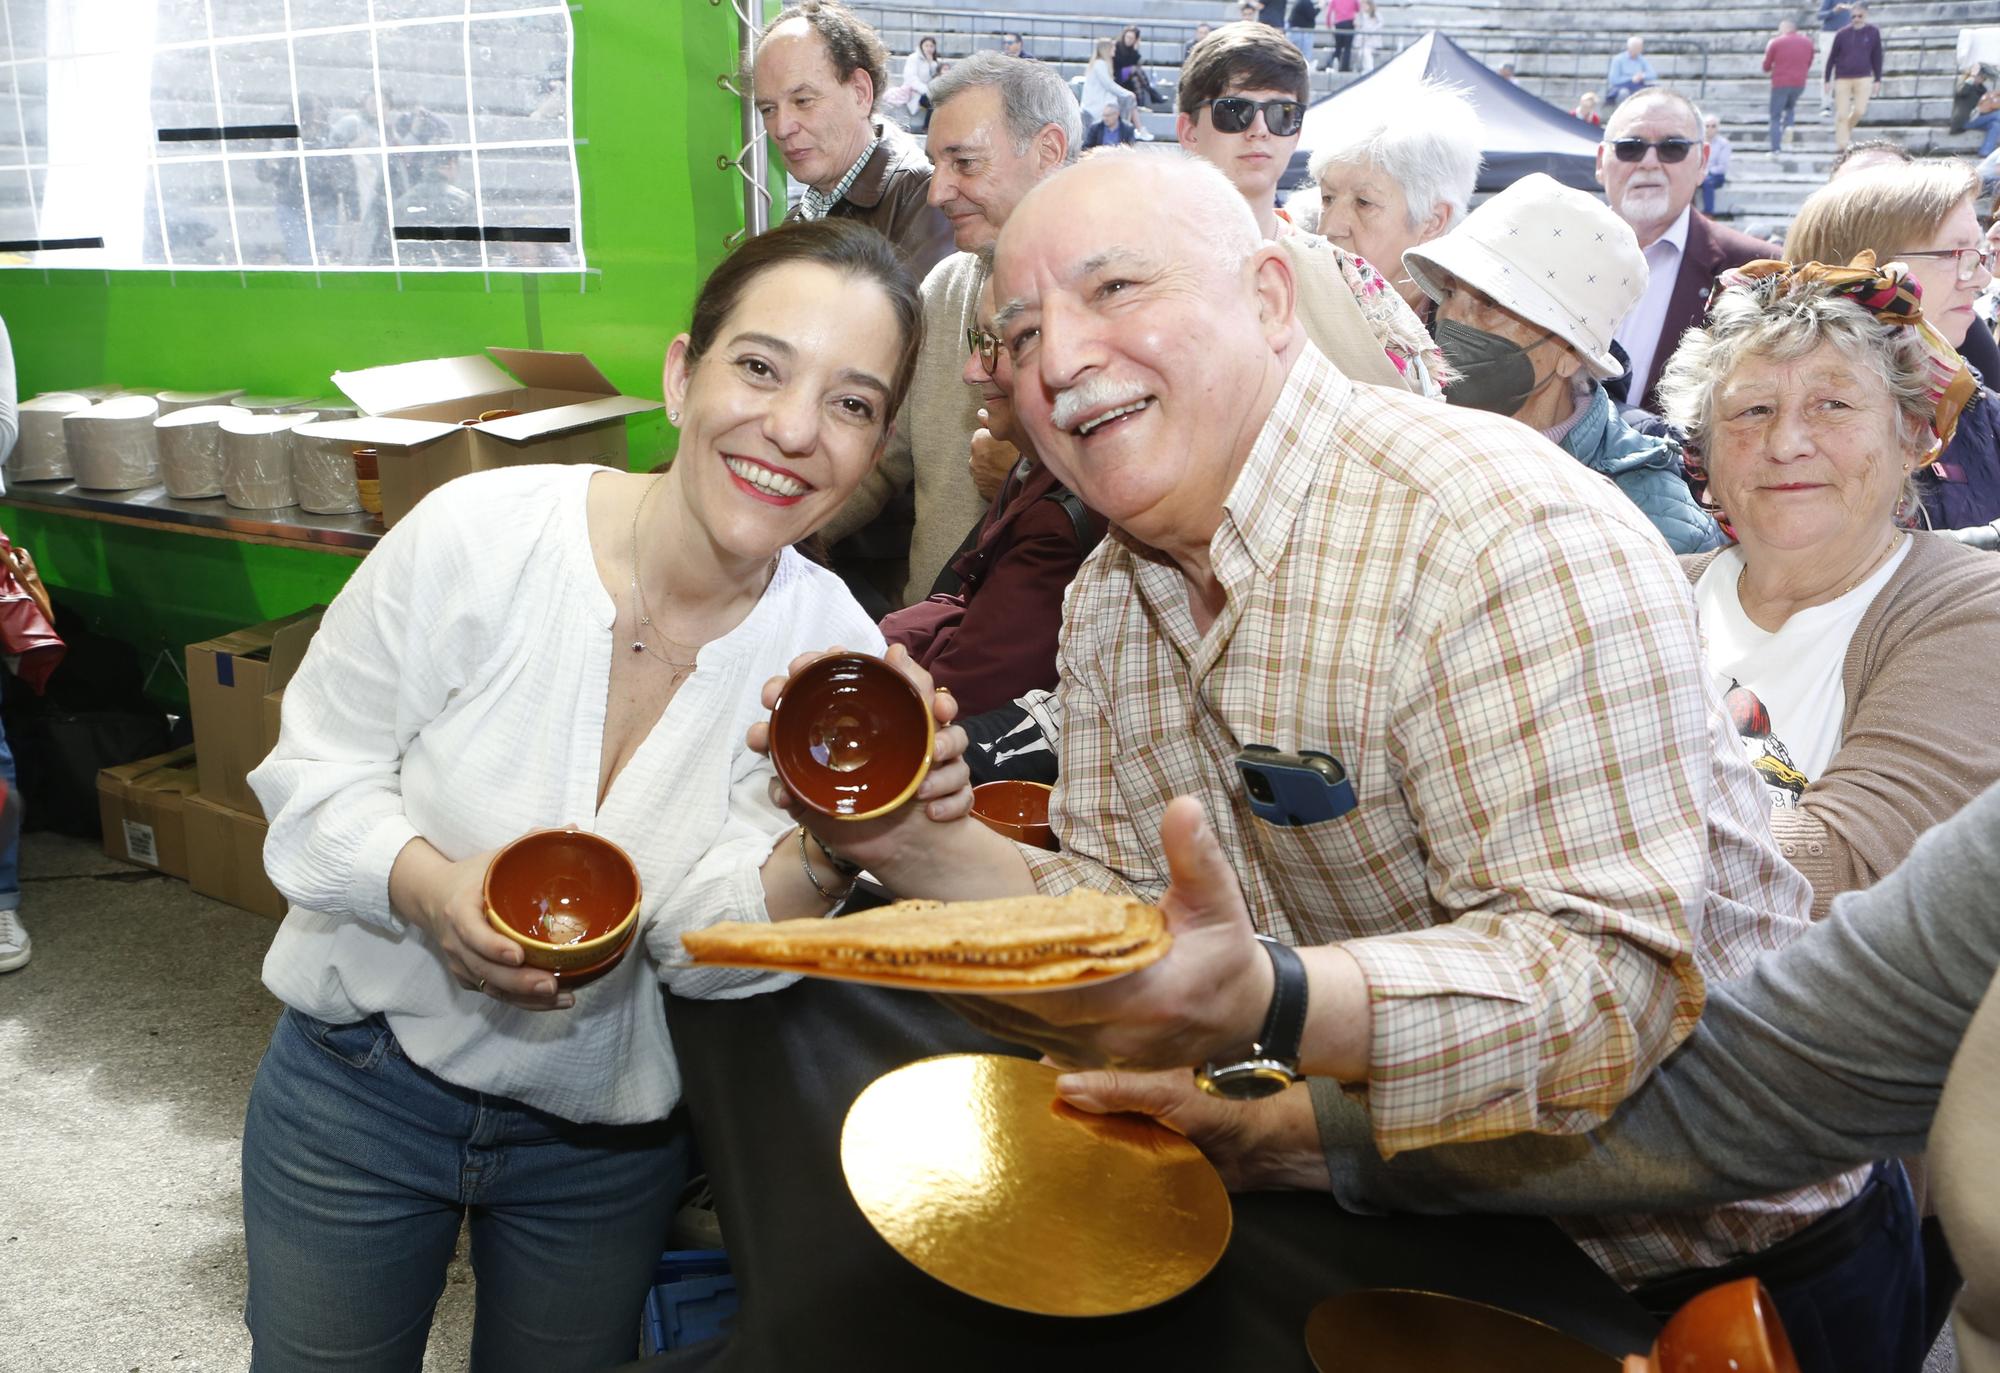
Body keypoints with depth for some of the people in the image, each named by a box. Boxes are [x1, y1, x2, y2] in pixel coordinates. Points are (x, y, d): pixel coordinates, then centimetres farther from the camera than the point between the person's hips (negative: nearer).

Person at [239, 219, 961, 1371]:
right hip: (358, 1085, -1)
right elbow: (314, 774, -11)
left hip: (607, 1138, 2)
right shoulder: (478, 533, -22)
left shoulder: (834, 650, -15)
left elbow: (702, 940, -18)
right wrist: (429, 890, -30)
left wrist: (828, 854, -38)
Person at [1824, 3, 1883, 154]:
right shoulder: (1842, 34, -4)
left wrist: (1877, 80, 4)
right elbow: (1832, 57, 3)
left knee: (1860, 110, -8)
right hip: (1842, 78, -1)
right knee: (1842, 114, -2)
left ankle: (1848, 128, 23)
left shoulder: (1873, 32, -1)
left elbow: (1877, 57, 5)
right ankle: (1841, 145, 6)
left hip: (1863, 78, 1)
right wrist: (1826, 79, 3)